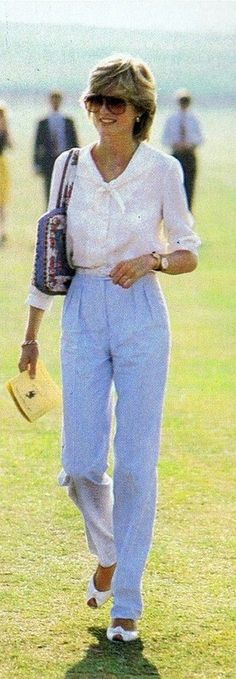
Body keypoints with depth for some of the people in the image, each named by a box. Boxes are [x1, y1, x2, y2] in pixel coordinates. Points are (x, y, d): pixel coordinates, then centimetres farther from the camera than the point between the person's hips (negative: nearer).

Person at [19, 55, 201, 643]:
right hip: (83, 314, 3)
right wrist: (31, 335, 12)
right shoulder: (68, 166, 6)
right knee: (81, 463, -1)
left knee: (135, 464, -3)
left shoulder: (162, 169, -2)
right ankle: (107, 553, 31)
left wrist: (151, 260, -16)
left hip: (141, 315, -2)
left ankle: (126, 604, 6)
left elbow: (189, 254, 5)